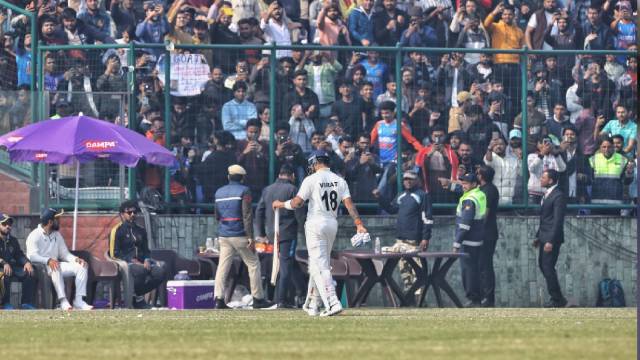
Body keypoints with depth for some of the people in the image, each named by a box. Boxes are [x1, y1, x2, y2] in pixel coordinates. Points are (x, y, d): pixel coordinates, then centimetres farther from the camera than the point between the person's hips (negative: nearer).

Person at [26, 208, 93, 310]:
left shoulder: (57, 235, 16)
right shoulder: (34, 236, -7)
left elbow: (64, 254, 16)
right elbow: (32, 256, -20)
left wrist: (76, 259, -5)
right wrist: (48, 261, -35)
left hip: (55, 264, 7)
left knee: (81, 266, -11)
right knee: (56, 268, -40)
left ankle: (78, 300, -22)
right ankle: (63, 301, -46)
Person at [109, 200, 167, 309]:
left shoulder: (140, 230, 22)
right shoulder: (117, 230, 1)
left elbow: (146, 250, 25)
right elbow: (114, 253, -7)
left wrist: (147, 260, 1)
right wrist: (132, 260, -15)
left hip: (141, 262, 6)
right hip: (125, 262, -6)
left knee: (161, 270, -22)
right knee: (140, 270, -39)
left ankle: (138, 295, -12)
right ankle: (137, 299, -16)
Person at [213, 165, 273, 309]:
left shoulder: (219, 192, 11)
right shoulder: (244, 191, -7)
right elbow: (247, 216, -14)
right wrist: (251, 238, -15)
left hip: (223, 236, 5)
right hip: (240, 235, -5)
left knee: (223, 266, 3)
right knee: (253, 264, 6)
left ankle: (218, 298, -8)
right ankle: (258, 298, 7)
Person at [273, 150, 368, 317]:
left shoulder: (311, 180, -9)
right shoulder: (339, 180, 6)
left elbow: (297, 203, -12)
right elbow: (349, 203, -3)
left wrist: (280, 204, 6)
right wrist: (359, 224, -7)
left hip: (315, 224, -6)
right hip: (332, 224, 6)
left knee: (320, 266, -8)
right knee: (319, 264, 17)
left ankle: (332, 303, -23)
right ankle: (313, 305, 24)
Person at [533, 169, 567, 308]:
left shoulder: (558, 196, -17)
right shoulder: (547, 194, 14)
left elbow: (558, 220, -20)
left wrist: (550, 241, -23)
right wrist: (538, 236, 19)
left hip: (552, 238, -10)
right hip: (544, 237, 10)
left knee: (548, 267, -7)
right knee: (542, 265, 14)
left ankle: (557, 300, 2)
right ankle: (556, 297, 22)